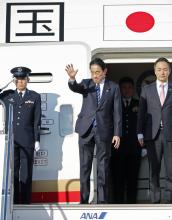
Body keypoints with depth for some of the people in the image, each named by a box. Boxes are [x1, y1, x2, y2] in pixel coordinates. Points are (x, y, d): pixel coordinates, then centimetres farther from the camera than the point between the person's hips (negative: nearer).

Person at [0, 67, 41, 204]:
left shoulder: (35, 97, 8)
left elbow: (37, 120, 4)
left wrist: (37, 140, 1)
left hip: (27, 141, -1)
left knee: (26, 174, 1)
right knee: (12, 172, 2)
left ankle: (25, 202, 5)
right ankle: (13, 203, 6)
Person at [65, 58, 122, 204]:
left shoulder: (113, 88, 3)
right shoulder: (86, 84, 6)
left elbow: (117, 112, 1)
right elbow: (75, 88, -16)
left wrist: (117, 134, -5)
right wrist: (72, 78, -39)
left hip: (104, 131, -1)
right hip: (86, 130, 1)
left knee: (103, 167, 3)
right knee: (85, 166, 4)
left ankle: (102, 200, 10)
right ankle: (84, 200, 10)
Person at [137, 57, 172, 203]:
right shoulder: (147, 90, 10)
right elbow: (142, 113, 7)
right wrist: (140, 134, 0)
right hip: (153, 135, 0)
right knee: (154, 171, 4)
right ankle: (155, 200, 10)